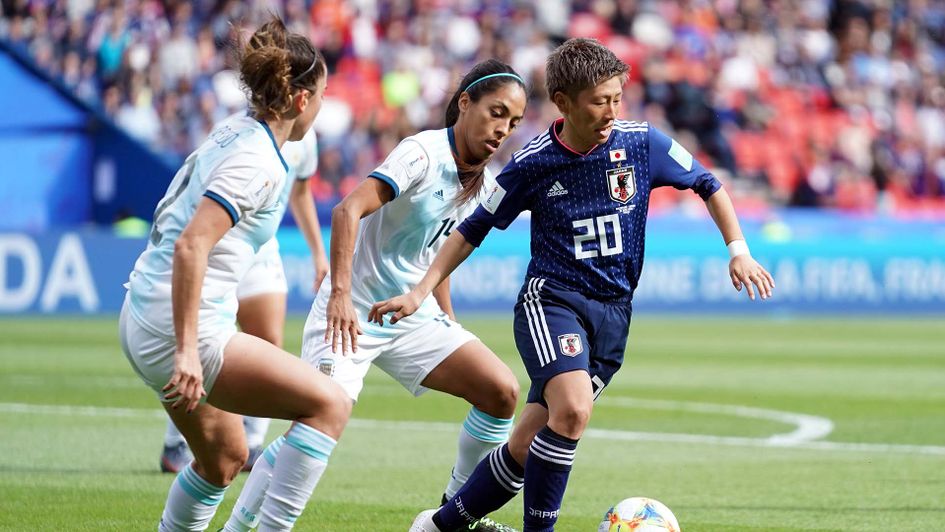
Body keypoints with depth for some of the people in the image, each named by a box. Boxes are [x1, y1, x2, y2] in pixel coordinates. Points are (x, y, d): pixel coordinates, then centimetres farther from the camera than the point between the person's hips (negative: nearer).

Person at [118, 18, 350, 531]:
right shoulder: (257, 162, -17)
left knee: (224, 457, 24)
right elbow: (191, 246, -27)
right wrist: (187, 350, -28)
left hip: (143, 319, 10)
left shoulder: (232, 132, 10)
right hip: (181, 328, -10)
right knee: (329, 403, -10)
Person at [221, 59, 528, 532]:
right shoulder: (424, 152, -18)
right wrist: (341, 293, -36)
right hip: (351, 315, -7)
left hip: (413, 316, 7)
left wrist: (448, 324, 20)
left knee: (501, 391, -5)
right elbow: (348, 210, -29)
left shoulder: (481, 182, 7)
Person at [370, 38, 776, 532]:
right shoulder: (533, 163, -6)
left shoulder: (642, 143, -4)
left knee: (526, 448, 1)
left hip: (613, 311, 3)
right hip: (551, 300, -3)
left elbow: (708, 185, 11)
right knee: (573, 408, -30)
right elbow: (472, 230, 5)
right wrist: (419, 293, 0)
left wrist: (738, 250, 1)